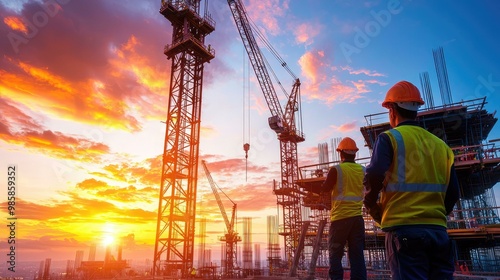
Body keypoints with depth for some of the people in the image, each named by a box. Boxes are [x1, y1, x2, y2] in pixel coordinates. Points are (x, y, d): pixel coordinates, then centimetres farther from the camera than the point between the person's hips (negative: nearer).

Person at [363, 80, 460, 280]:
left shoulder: (390, 138, -2)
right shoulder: (440, 144, 14)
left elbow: (374, 178, -13)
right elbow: (452, 193, 13)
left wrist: (373, 208, 5)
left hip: (404, 229, -5)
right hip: (438, 230, 6)